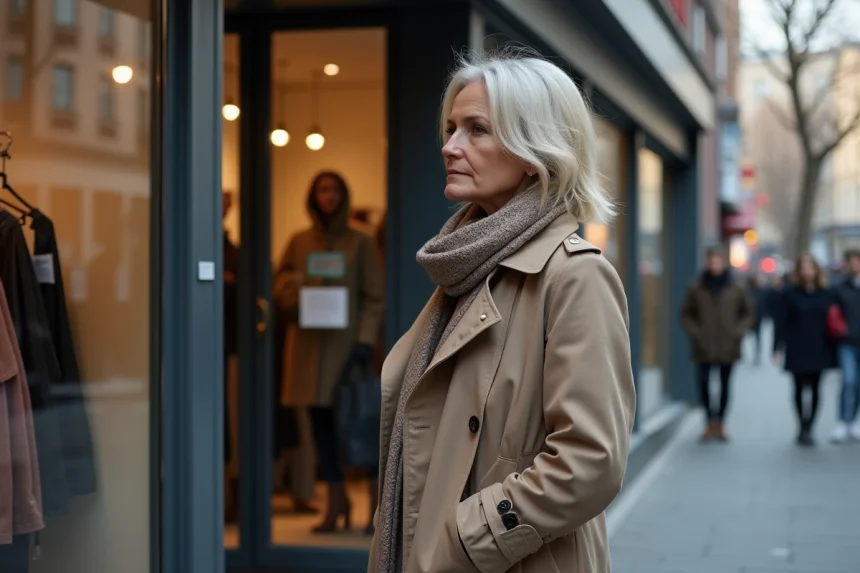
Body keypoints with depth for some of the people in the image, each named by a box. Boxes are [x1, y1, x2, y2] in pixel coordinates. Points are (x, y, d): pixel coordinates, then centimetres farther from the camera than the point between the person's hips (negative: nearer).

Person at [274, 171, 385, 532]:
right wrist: (297, 287, -10)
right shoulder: (299, 243, 11)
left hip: (346, 341, -3)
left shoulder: (360, 243, 4)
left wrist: (366, 339, -11)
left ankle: (377, 503, 4)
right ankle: (336, 502, 13)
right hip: (309, 341, 3)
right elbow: (281, 285, 13)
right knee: (321, 422, 4)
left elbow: (375, 296, 1)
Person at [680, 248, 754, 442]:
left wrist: (738, 332, -2)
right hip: (704, 348, 0)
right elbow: (686, 314, 7)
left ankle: (720, 423, 16)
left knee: (725, 385, 5)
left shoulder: (736, 290, 2)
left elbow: (749, 313, 10)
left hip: (728, 347, 0)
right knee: (703, 384, -5)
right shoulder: (696, 289, 1)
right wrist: (695, 333, -4)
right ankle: (710, 420, 15)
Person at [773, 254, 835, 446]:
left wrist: (834, 349, 2)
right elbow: (782, 322, -3)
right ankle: (803, 428, 13)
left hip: (819, 349, 2)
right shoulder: (790, 294, -1)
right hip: (797, 350, -2)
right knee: (800, 389, 3)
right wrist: (778, 347, -10)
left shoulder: (826, 295, 5)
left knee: (814, 390, 3)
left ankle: (808, 429, 10)